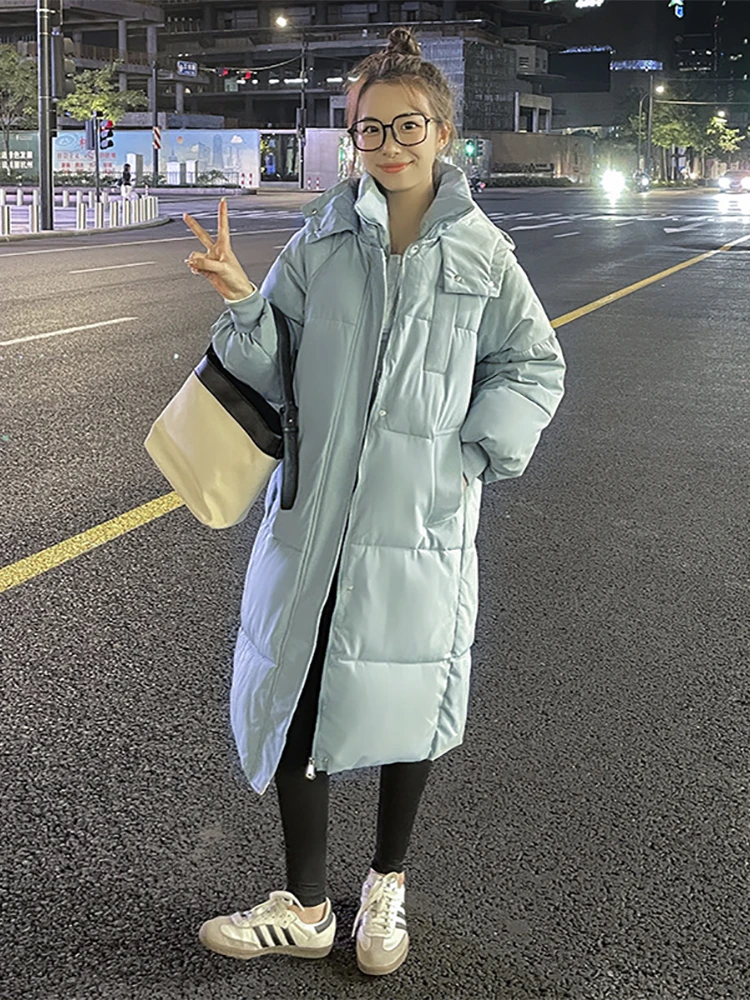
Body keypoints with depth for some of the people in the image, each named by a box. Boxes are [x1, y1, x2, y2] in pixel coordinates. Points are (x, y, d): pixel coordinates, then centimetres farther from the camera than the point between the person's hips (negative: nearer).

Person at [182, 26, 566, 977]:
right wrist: (242, 301, -18)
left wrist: (476, 455, -4)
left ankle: (387, 883, 38)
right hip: (313, 519, 1)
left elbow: (535, 366, 8)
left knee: (407, 704, 11)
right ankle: (305, 908, 27)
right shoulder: (321, 239, 0)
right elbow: (273, 371, 0)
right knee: (294, 702, 7)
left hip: (422, 525, -1)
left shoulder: (480, 253, -2)